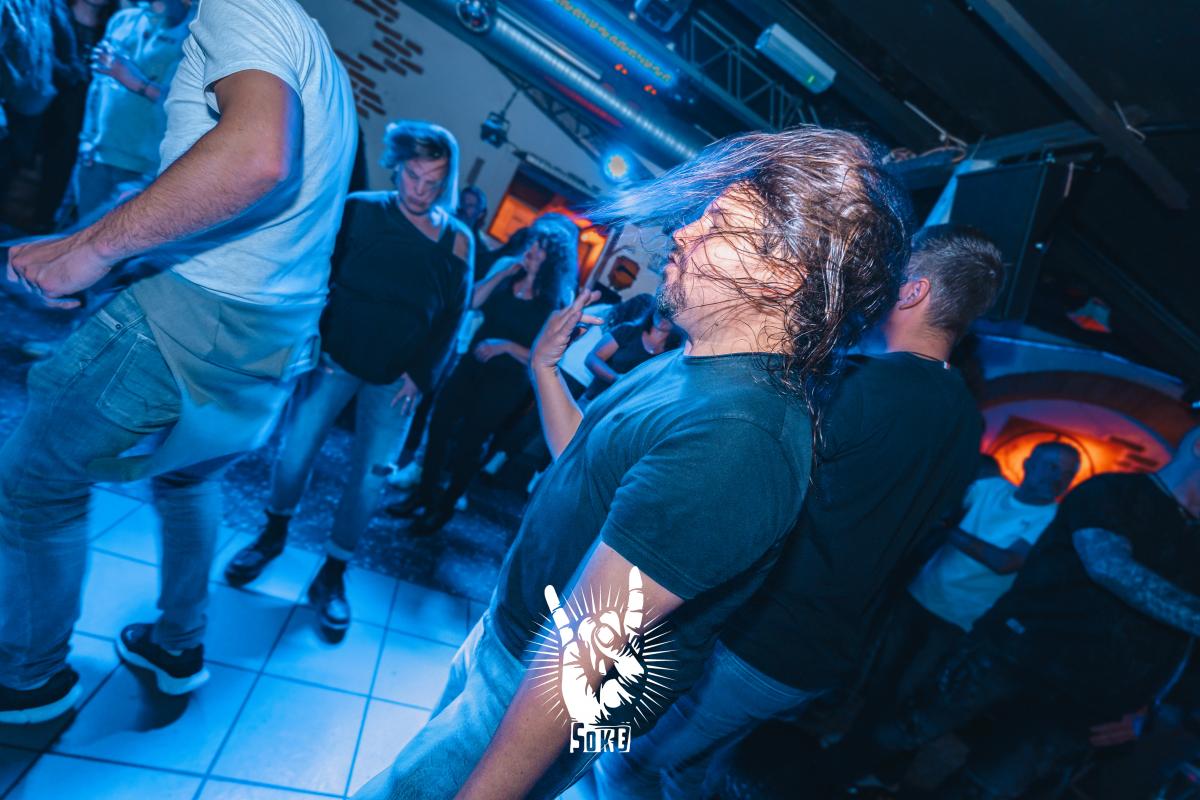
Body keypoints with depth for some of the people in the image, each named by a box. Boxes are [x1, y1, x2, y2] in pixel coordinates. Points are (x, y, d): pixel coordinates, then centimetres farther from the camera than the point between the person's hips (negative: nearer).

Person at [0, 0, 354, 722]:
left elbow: (258, 155, -28)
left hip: (201, 308, -9)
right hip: (283, 341, 9)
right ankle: (180, 646, 44)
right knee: (187, 473, 30)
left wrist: (93, 245, -22)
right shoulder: (324, 70, 21)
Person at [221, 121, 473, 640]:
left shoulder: (457, 240, -5)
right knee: (294, 452, 2)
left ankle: (331, 577, 22)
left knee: (368, 478, 3)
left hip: (396, 379, 0)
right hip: (334, 357, 0)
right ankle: (272, 537, 33)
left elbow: (453, 315, -1)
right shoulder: (360, 210, -7)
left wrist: (422, 373, -7)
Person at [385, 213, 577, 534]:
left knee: (467, 444, 5)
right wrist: (504, 272, -14)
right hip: (471, 366, 5)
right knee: (440, 425, 8)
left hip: (505, 384, -5)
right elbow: (471, 301, -10)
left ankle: (444, 508, 27)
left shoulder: (551, 306, -13)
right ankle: (424, 494, 30)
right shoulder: (506, 278, 2)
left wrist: (508, 346, -24)